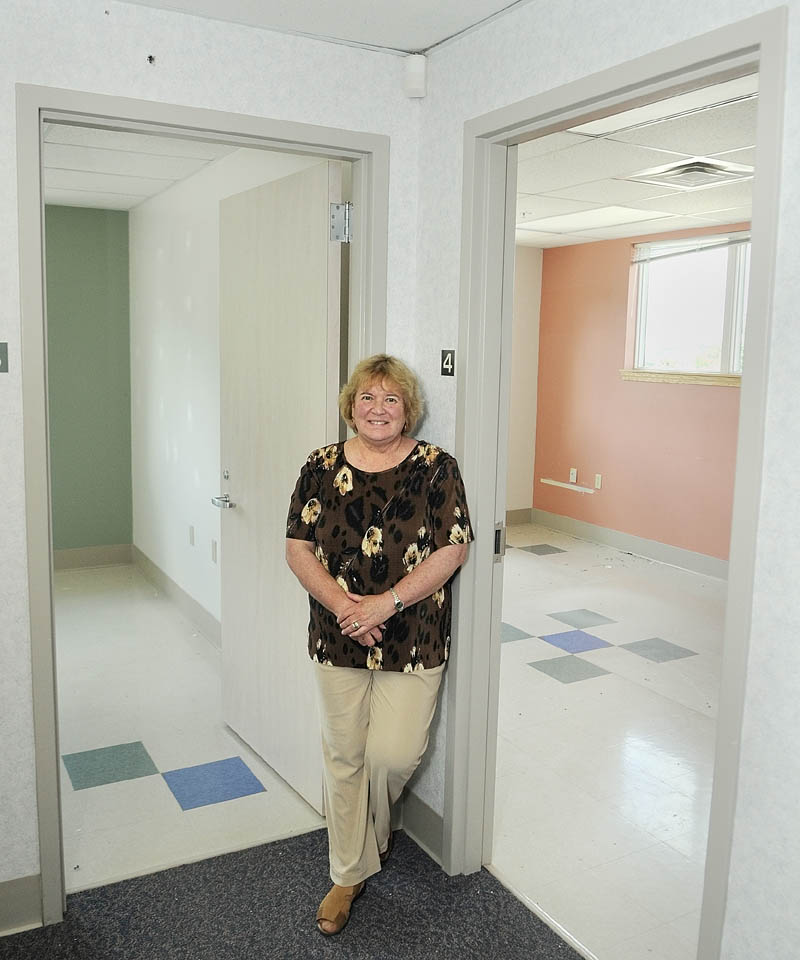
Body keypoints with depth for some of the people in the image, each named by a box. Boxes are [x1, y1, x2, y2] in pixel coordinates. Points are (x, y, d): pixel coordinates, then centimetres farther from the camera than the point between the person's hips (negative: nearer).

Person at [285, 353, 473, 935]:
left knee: (392, 754, 0)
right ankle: (350, 872, 32)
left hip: (413, 641, -2)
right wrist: (340, 604, -15)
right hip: (337, 641, 2)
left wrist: (386, 602, -18)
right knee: (344, 757, 11)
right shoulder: (322, 467, 1)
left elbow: (451, 550, -10)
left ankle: (376, 830, 37)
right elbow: (298, 548, -1)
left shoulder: (436, 468, -5)